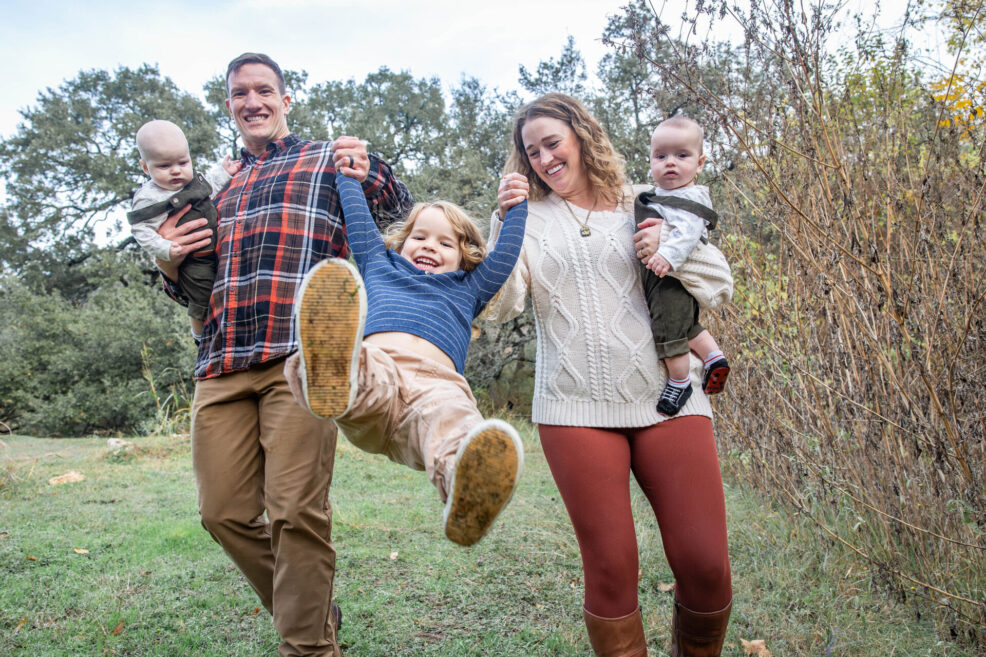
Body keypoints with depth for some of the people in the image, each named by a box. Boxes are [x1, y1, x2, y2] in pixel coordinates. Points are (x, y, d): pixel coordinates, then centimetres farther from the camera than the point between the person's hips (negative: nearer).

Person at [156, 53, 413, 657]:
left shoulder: (326, 159, 15)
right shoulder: (219, 189, 28)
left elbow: (398, 210, 7)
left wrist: (371, 175, -15)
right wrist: (171, 264, 10)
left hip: (300, 356, -5)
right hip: (222, 364, 6)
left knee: (295, 511, -12)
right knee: (225, 513, 4)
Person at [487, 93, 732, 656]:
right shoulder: (528, 220, 12)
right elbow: (500, 307, -2)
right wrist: (505, 220, -9)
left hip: (667, 398, 1)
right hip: (577, 408, 0)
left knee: (705, 564, -2)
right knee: (611, 568, 0)